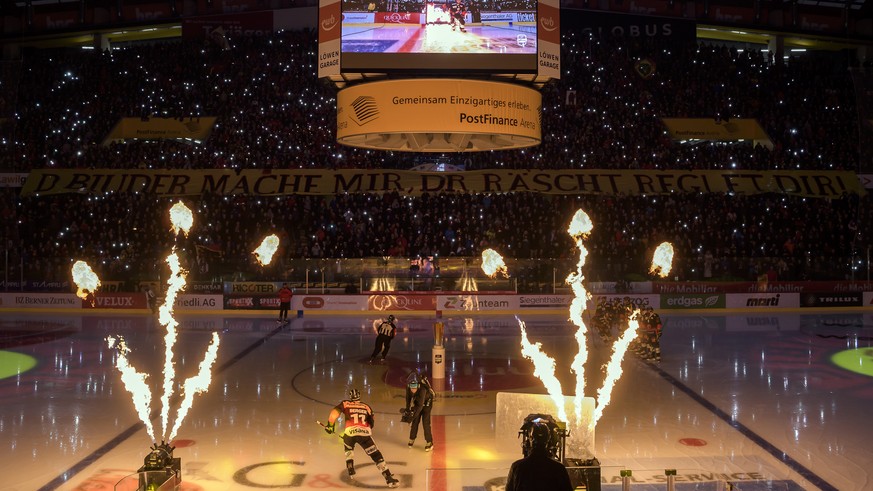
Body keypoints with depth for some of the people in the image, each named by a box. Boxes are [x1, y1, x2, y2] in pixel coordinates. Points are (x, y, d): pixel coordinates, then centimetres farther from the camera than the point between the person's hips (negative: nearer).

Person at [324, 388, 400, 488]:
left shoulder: (345, 404, 19)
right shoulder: (366, 407, 25)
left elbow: (334, 413, 6)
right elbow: (371, 422, 28)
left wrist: (330, 426, 19)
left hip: (349, 432, 0)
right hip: (365, 433, 0)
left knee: (349, 449, 34)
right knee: (376, 455, 6)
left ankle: (351, 471, 24)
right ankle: (389, 478, -4)